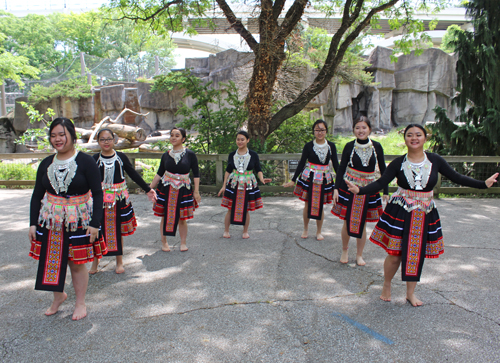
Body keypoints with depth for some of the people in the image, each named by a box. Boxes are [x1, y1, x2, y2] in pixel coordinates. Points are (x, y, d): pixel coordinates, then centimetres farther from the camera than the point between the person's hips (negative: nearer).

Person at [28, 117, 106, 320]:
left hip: (78, 222, -4)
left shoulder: (85, 162, -9)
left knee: (77, 263, 5)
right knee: (52, 260, 11)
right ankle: (58, 296, 37)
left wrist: (95, 223, -15)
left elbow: (97, 194, -10)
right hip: (50, 221, 4)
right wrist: (33, 223, 6)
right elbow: (37, 195, 10)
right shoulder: (46, 164, 5)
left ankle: (80, 303, 24)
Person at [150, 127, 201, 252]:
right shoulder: (166, 155, 3)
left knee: (182, 218, 4)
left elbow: (196, 174, -1)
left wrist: (196, 191, -4)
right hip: (166, 189, 2)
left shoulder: (190, 155, -3)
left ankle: (183, 243, 22)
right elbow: (159, 173, 11)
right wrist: (150, 188, 9)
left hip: (183, 190, -2)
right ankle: (164, 242, 26)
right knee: (165, 216, 8)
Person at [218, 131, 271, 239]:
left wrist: (261, 179, -18)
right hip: (233, 184, 1)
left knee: (246, 209, 7)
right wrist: (224, 185, 7)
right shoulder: (232, 155, 3)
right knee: (231, 208, 4)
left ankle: (245, 232, 22)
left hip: (248, 184, -1)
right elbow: (228, 171, 9)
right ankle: (226, 231, 18)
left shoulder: (253, 155, -2)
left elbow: (258, 170, 1)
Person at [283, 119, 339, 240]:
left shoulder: (331, 146, 0)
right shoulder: (308, 146, -4)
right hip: (309, 177, -1)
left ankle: (319, 232, 24)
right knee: (308, 204, 7)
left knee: (320, 206, 7)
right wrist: (293, 180, -3)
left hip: (324, 179, 1)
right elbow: (302, 163, -2)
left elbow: (335, 164, 5)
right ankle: (305, 229, 27)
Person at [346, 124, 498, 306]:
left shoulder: (435, 160, -2)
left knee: (417, 255, 11)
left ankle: (410, 293, 29)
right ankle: (386, 286, 26)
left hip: (425, 215, 2)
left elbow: (457, 178, 3)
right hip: (400, 213, -2)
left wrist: (484, 184, -1)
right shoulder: (398, 163, -6)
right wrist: (360, 189, -26)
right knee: (395, 254, 1)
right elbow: (380, 183, -11)